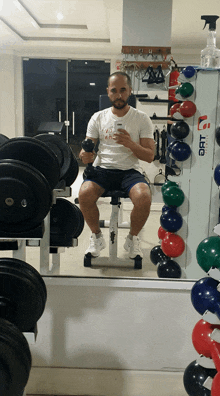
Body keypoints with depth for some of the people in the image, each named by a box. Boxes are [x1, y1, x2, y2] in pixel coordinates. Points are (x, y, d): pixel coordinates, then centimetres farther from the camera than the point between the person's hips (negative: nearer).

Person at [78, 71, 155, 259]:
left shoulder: (142, 119, 4)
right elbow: (88, 150, 7)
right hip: (103, 169, 1)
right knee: (84, 194, -31)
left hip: (130, 170, -1)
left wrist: (130, 144, -19)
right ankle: (97, 237, -3)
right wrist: (85, 155, -18)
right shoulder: (98, 118, 8)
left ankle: (133, 238, -2)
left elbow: (150, 156, 0)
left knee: (144, 198, -33)